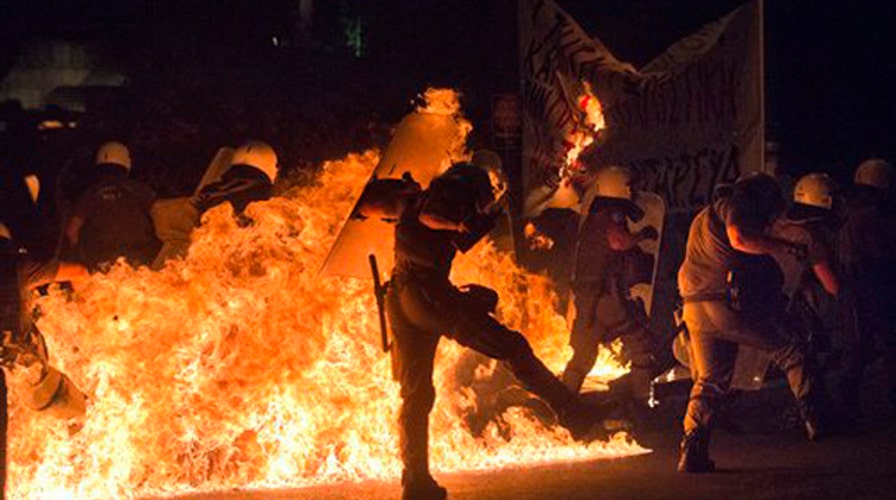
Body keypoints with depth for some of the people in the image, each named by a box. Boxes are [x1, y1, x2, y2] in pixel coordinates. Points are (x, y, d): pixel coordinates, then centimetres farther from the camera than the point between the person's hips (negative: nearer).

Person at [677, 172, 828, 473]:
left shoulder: (706, 215, 29)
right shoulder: (734, 205, 0)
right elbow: (739, 238, -19)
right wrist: (785, 246, -11)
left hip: (695, 307, 8)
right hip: (727, 302, -8)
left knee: (710, 381, 10)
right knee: (791, 353, 4)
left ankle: (692, 451, 0)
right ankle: (814, 420, 0)